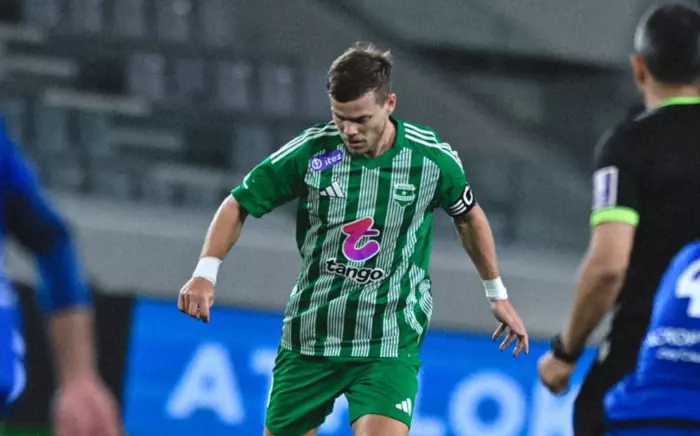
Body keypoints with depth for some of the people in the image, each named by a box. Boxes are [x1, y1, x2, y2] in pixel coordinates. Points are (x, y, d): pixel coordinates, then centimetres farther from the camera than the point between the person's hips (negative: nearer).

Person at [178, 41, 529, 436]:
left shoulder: (434, 158, -8)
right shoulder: (310, 152, -10)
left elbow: (469, 217, 12)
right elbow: (240, 205, 0)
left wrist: (497, 293, 20)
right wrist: (206, 273, -14)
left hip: (391, 341, -2)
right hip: (308, 338, 2)